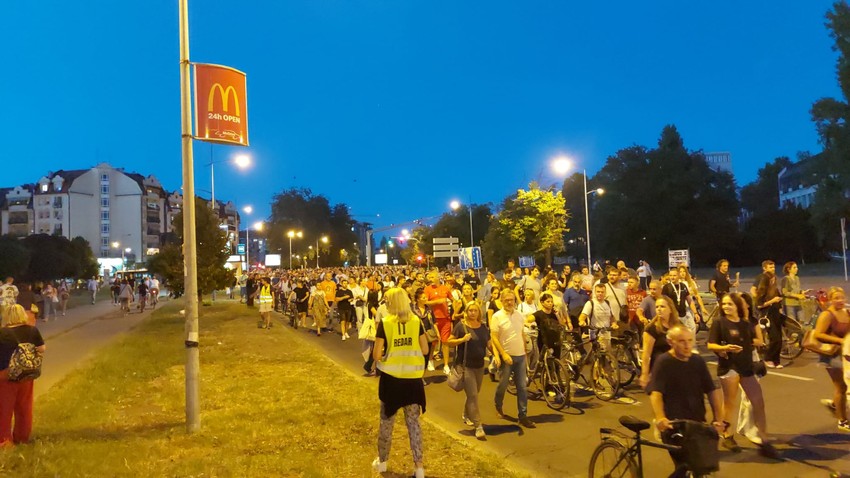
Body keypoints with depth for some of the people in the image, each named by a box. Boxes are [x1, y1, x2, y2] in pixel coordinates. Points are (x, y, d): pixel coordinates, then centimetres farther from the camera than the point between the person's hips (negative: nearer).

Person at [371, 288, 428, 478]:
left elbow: (376, 355, -11)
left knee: (386, 421, 17)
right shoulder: (416, 321, -5)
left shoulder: (385, 323, -12)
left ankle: (382, 461, 33)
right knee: (413, 422, 13)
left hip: (391, 378, -2)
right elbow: (425, 350, 1)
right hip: (413, 378, 2)